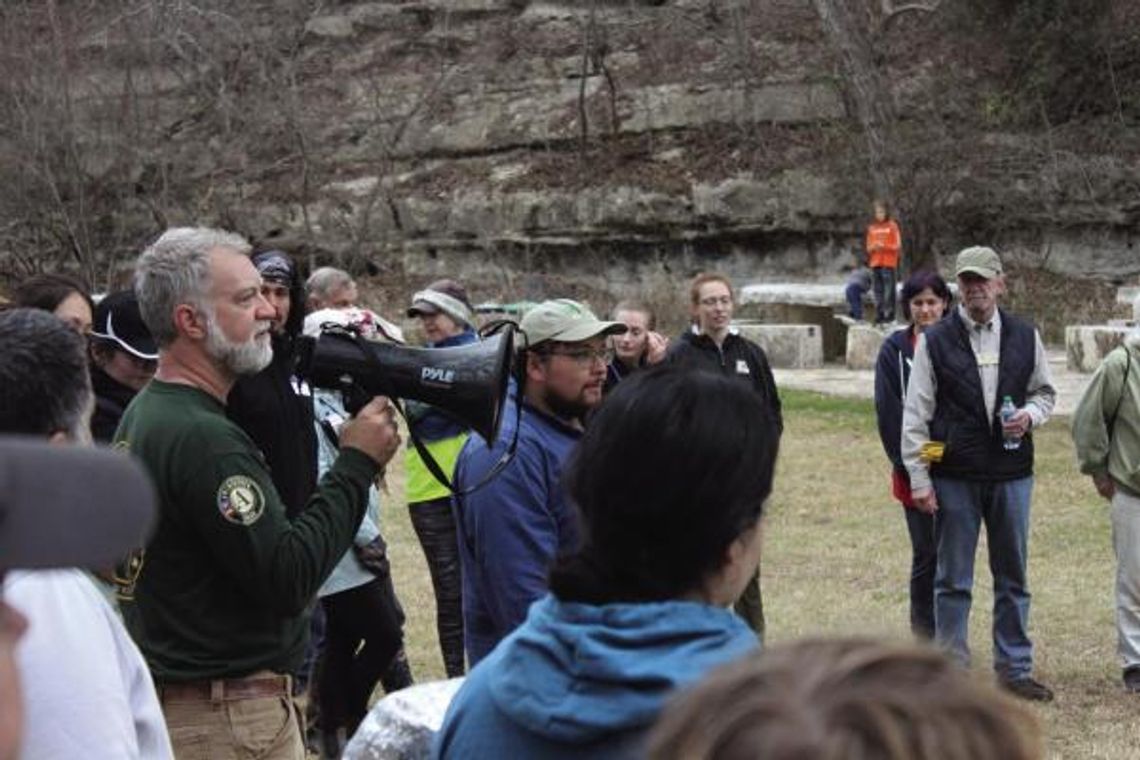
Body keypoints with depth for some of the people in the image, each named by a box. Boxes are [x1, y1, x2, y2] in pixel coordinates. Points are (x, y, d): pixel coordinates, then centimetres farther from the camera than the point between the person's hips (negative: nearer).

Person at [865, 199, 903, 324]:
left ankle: (889, 314, -9)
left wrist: (884, 246, -14)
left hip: (889, 263, -4)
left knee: (889, 290, -9)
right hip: (875, 263, 4)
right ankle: (879, 315, 8)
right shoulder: (872, 228, 12)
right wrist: (873, 247, -7)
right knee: (878, 290, 4)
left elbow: (897, 246, -1)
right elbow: (868, 247, 16)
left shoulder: (892, 226, 1)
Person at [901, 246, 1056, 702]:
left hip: (1012, 474, 3)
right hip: (954, 477, -2)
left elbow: (1045, 391, 17)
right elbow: (916, 414, -2)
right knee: (953, 580, 4)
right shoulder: (934, 342, -2)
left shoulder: (1025, 337, 5)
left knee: (1013, 577, 10)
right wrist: (918, 479, -7)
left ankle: (1014, 668, 20)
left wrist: (1031, 415, -7)